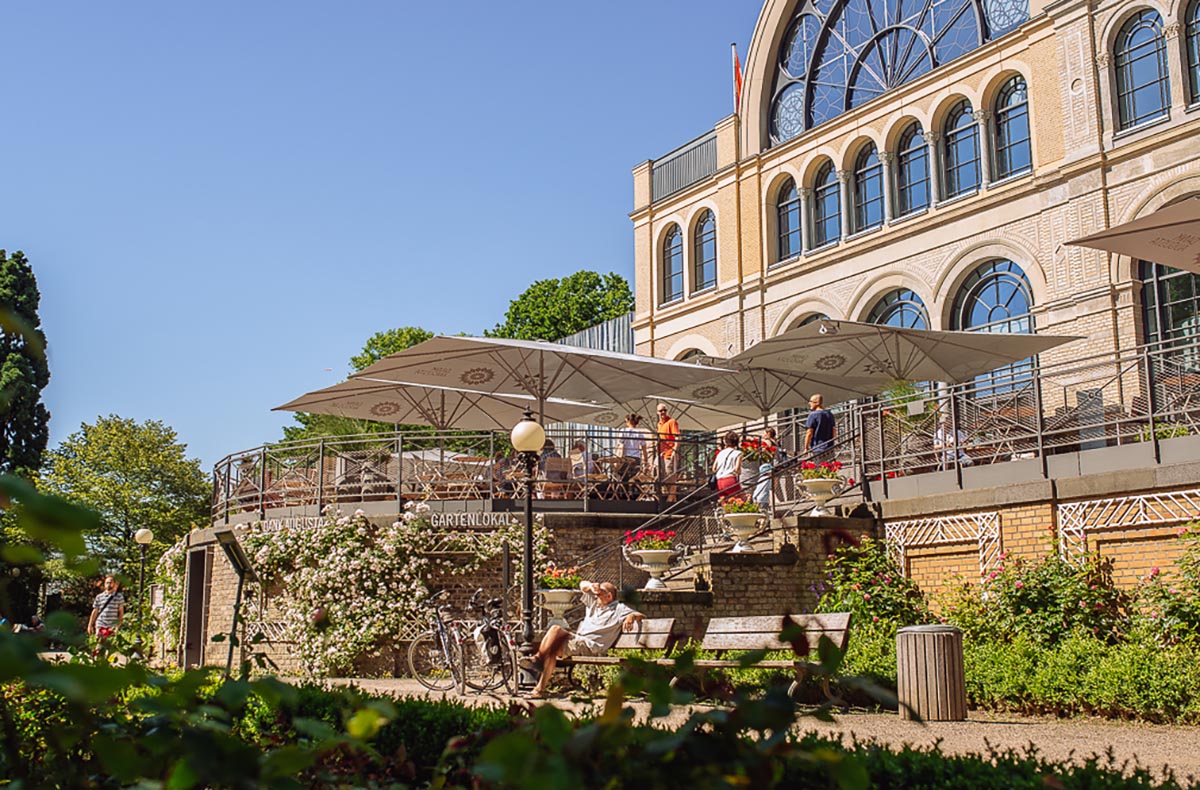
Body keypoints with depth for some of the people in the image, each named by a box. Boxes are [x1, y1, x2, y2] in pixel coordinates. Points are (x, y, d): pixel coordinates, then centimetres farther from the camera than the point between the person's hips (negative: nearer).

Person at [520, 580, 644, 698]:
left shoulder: (619, 609, 9)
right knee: (555, 629, -20)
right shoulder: (593, 603, 28)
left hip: (590, 646, -7)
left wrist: (631, 617, -20)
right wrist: (591, 586, 10)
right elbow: (582, 585, 31)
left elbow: (641, 616, 2)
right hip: (577, 640, 7)